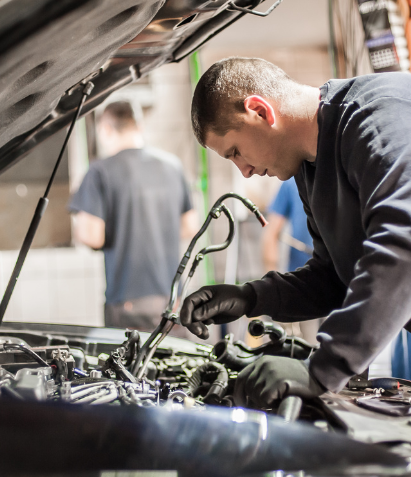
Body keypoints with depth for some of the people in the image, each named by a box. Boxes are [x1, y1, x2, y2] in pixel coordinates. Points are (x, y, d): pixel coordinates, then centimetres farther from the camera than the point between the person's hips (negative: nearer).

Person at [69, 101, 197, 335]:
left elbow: (92, 236, -15)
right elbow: (190, 227, 14)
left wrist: (80, 226, 7)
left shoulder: (102, 171, -8)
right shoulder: (173, 164, 9)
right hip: (172, 298, 5)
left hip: (129, 301, -5)